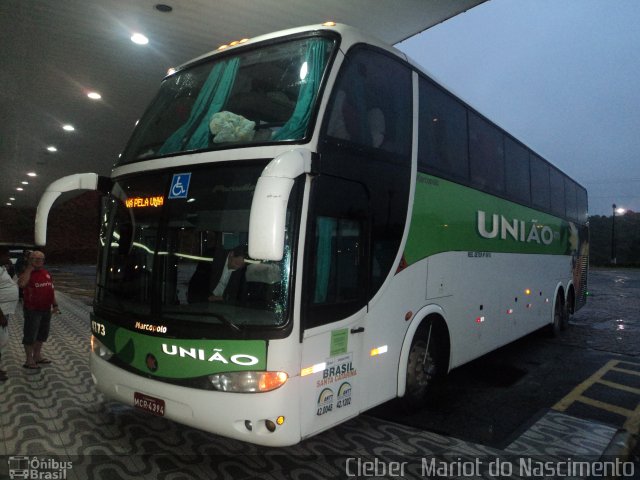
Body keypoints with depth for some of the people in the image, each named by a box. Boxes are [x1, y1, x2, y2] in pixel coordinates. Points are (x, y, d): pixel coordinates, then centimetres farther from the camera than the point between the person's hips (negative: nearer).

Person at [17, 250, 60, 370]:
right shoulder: (28, 273, -11)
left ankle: (37, 356, 32)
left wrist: (55, 304, 13)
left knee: (42, 334, 17)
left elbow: (51, 289, 16)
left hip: (46, 309, 7)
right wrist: (29, 268, -25)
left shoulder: (46, 273, 8)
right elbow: (21, 284, -35)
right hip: (32, 310, -7)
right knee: (30, 334, 1)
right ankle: (29, 360, 12)